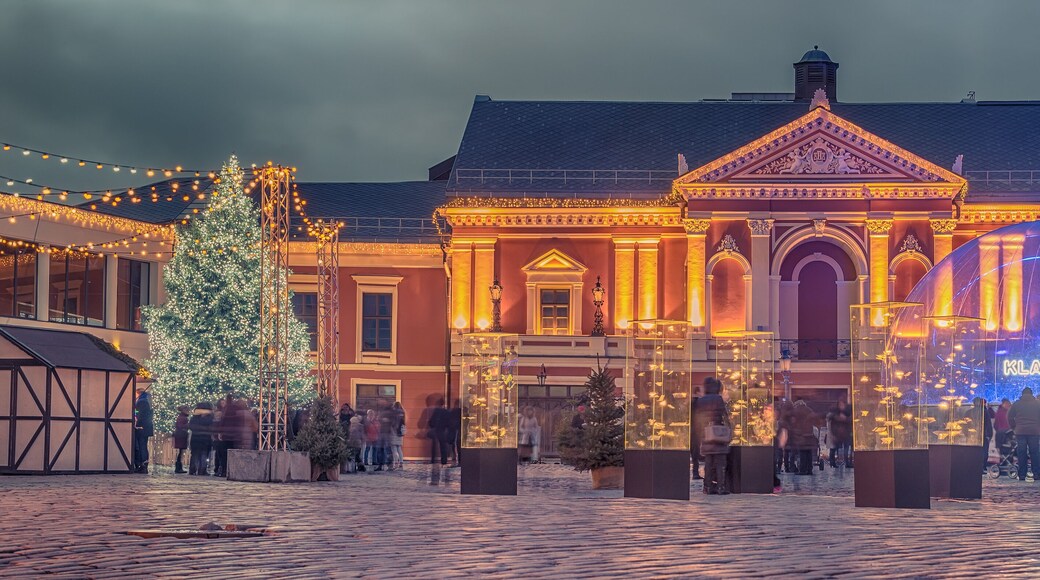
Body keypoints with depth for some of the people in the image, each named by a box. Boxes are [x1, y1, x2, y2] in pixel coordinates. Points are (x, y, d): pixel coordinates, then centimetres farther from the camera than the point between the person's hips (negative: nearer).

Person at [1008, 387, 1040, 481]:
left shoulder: (1017, 404, 5)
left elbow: (1010, 417, 5)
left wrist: (1014, 427, 15)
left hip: (1020, 432, 1)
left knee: (1021, 453, 2)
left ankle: (1022, 476, 0)